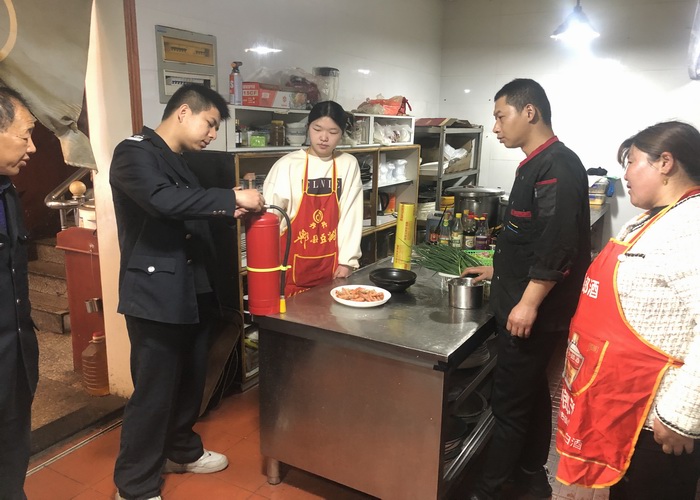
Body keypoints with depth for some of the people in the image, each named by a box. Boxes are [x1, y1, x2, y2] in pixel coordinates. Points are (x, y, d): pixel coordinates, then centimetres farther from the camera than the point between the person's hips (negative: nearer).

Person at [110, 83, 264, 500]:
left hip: (191, 291, 9)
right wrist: (232, 198, -24)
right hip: (155, 293, -9)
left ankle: (181, 450, 39)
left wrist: (228, 211, 4)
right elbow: (164, 200, -29)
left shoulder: (178, 161, 17)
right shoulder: (135, 153, -12)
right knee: (153, 391, -1)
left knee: (190, 380, 18)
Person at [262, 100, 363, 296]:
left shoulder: (349, 165, 1)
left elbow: (351, 215, -1)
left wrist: (347, 260, -4)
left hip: (331, 265, 2)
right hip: (293, 264, -2)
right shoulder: (286, 165, -6)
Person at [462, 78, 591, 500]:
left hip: (534, 311, -10)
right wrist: (500, 271, 24)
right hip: (521, 302, 10)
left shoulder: (558, 166, -18)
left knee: (510, 401, 1)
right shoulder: (538, 164, 13)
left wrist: (529, 303, -24)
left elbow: (559, 246, -25)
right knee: (532, 393, 19)